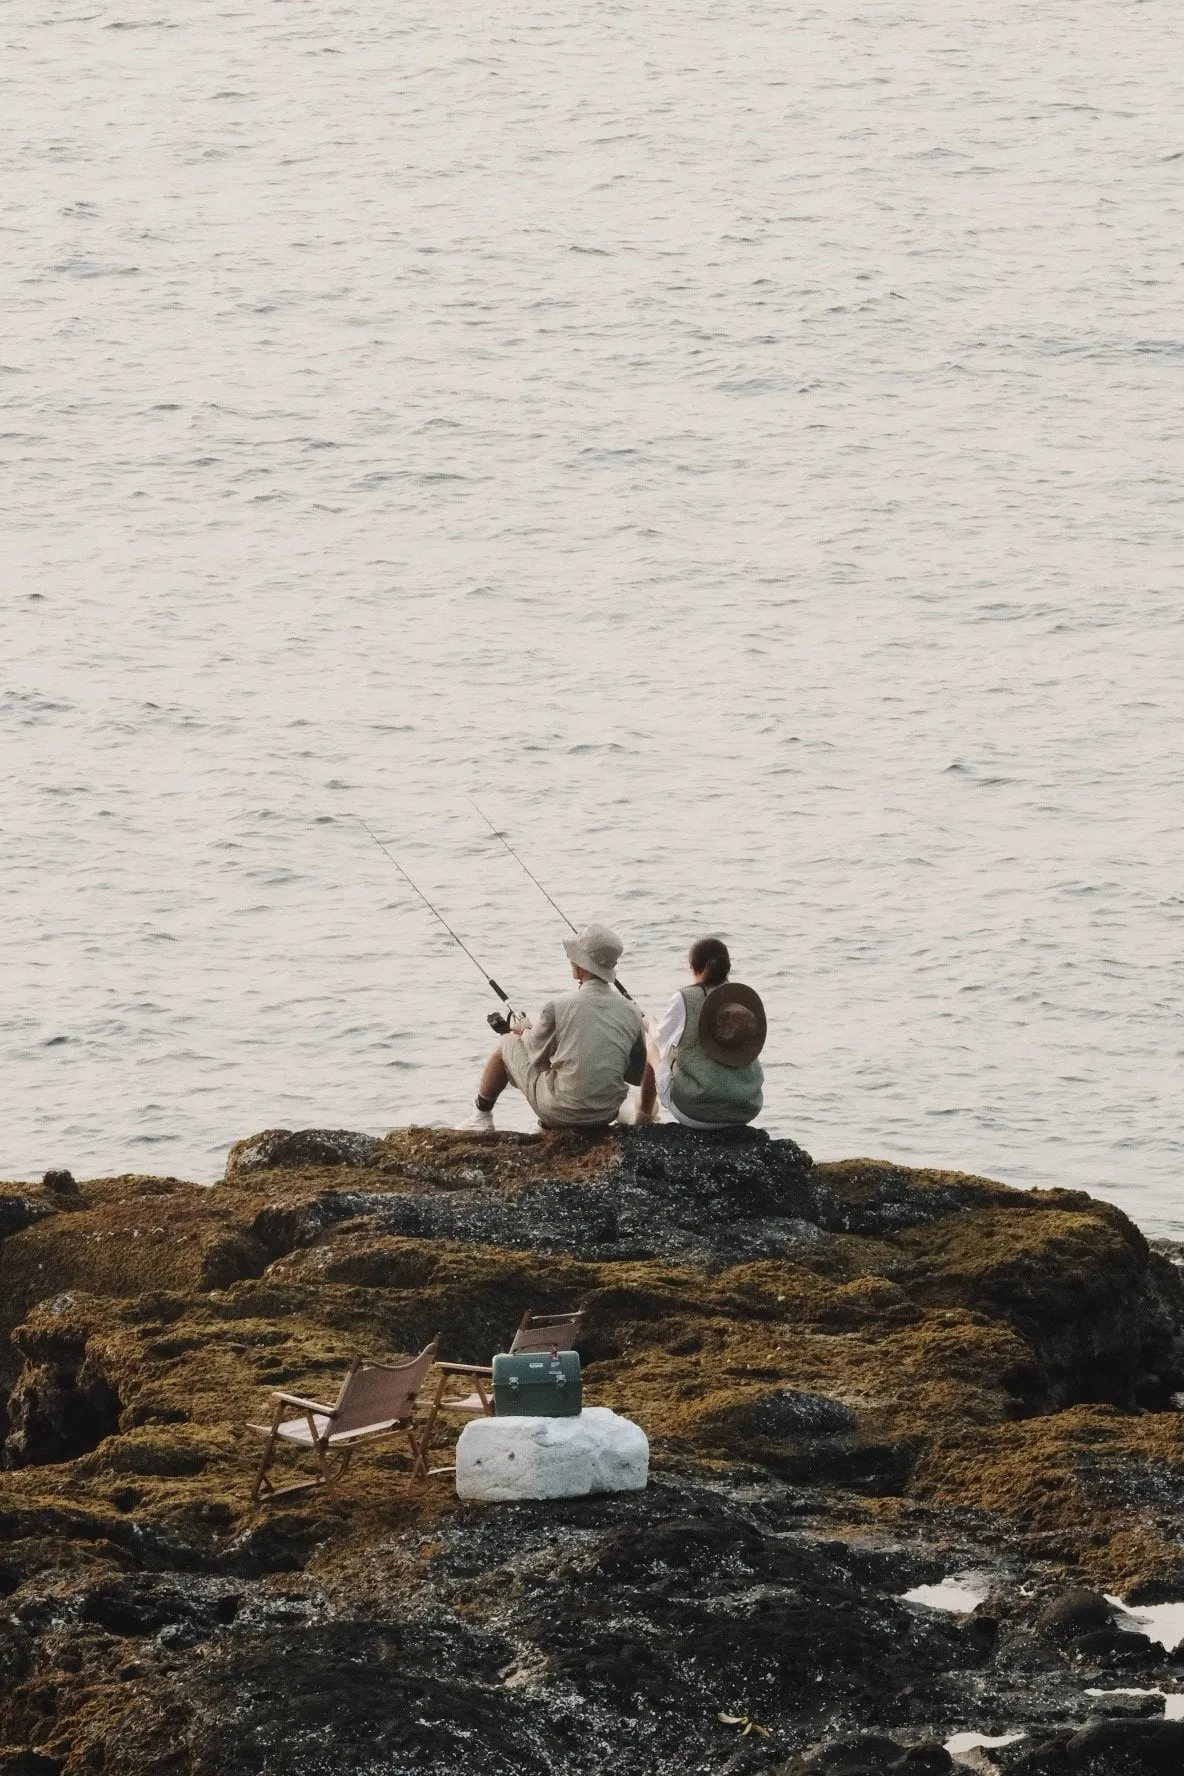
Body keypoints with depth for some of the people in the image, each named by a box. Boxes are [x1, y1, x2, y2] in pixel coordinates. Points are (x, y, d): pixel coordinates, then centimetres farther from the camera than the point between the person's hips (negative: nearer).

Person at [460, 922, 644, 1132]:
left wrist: (526, 1031, 22)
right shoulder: (631, 1012, -4)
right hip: (607, 1115, 4)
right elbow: (637, 1075, 6)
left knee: (508, 1043, 18)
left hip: (560, 1112, -4)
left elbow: (538, 1055, 0)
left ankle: (481, 1117, 34)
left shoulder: (559, 1006, -16)